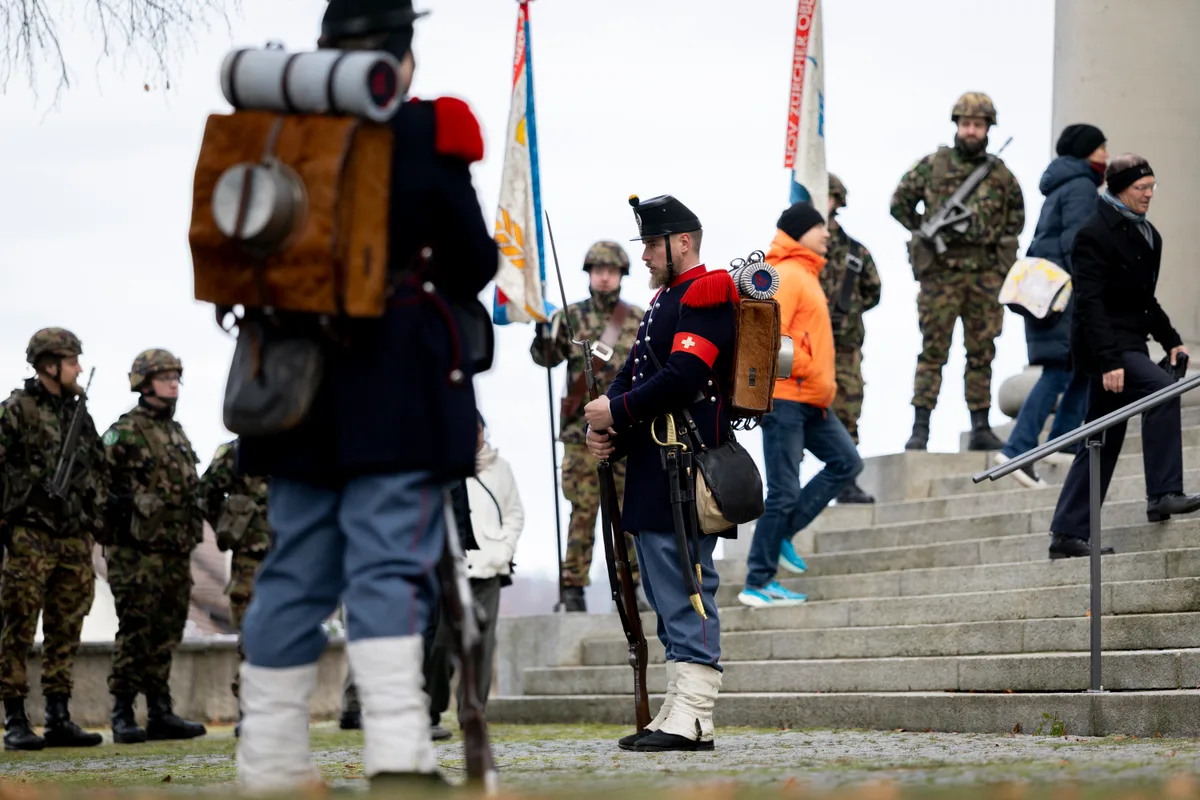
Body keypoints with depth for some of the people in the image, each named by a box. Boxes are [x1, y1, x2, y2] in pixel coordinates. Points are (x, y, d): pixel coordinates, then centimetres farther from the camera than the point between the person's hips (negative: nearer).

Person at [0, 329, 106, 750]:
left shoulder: (79, 413, 15)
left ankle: (59, 719, 10)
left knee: (66, 631, 6)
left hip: (75, 538, 6)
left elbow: (100, 470, 25)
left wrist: (92, 509, 13)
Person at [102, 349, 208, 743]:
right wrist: (111, 537, -15)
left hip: (177, 552, 7)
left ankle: (160, 714, 13)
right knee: (135, 633, -7)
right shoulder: (123, 433, -5)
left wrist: (191, 536, 19)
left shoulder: (177, 433, 19)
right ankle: (123, 717, -4)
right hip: (138, 551, -7)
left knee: (166, 635, 8)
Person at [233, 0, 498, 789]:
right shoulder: (426, 137, -7)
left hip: (297, 384, 5)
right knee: (391, 565, -7)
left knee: (296, 570, 11)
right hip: (401, 390, -5)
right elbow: (473, 266, -2)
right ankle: (398, 751, -16)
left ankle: (270, 755, 14)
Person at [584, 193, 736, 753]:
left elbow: (683, 378, -21)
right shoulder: (663, 303, 22)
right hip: (653, 475, 10)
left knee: (686, 593, -11)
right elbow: (632, 375, 18)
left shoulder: (705, 298, -9)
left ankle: (692, 720, -12)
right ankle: (678, 710, 16)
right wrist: (603, 429, 0)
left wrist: (617, 412, -14)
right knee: (669, 597, 11)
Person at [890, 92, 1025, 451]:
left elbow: (1016, 216, 21)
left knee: (982, 353, 6)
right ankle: (920, 428, -5)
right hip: (941, 271, -3)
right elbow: (900, 204, 9)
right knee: (932, 351, -5)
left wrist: (1000, 244, 8)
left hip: (986, 273, 3)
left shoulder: (1000, 173, 9)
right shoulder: (933, 165, 2)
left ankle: (981, 428, 10)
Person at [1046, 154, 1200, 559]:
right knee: (1162, 389, -27)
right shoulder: (1095, 233, -11)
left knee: (1103, 442, 7)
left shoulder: (1147, 234, 16)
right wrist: (1109, 361, -26)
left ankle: (1068, 534, 10)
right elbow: (1090, 302, -18)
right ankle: (1163, 494, -24)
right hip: (1103, 344, -9)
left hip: (1128, 343, 9)